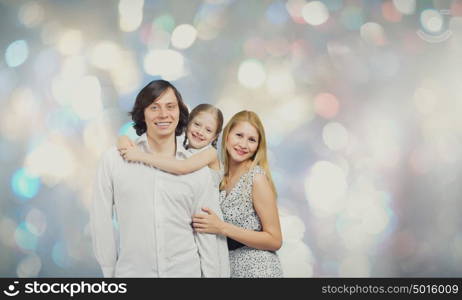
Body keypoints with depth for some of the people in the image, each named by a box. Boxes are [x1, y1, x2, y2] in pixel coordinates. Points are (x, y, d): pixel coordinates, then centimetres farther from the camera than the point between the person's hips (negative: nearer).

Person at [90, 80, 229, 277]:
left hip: (187, 271, 1)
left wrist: (213, 274, -5)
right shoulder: (114, 160, -4)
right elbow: (101, 222, -1)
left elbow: (208, 234, -1)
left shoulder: (197, 169, -1)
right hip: (132, 272, -1)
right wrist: (110, 271, 0)